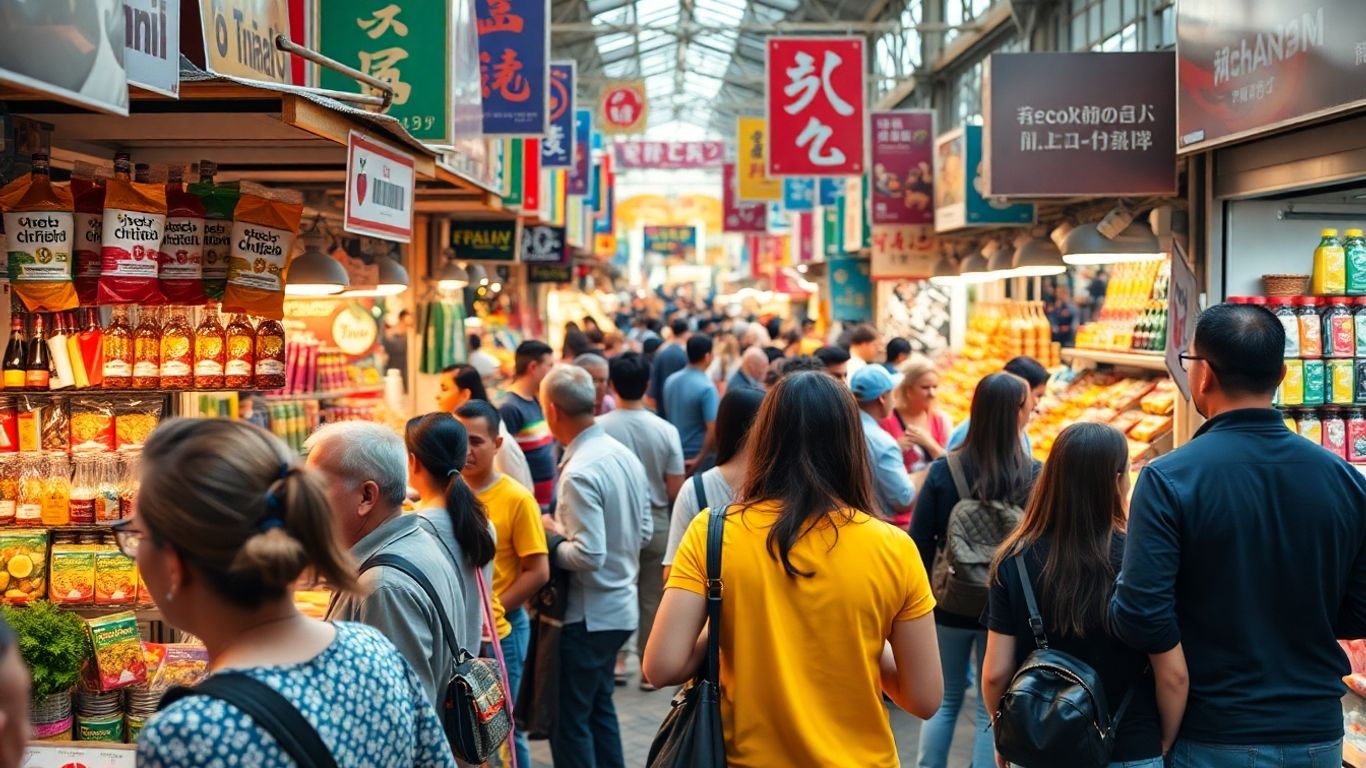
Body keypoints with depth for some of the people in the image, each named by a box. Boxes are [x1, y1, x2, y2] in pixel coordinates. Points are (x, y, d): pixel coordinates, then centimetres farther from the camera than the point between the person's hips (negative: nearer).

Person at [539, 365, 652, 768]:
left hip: (587, 615, -9)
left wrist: (552, 540, -10)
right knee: (599, 709, 21)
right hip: (620, 606, 9)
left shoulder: (579, 473, -23)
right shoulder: (625, 455, 4)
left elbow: (589, 556, -27)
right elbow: (643, 531, 13)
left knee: (570, 722, 2)